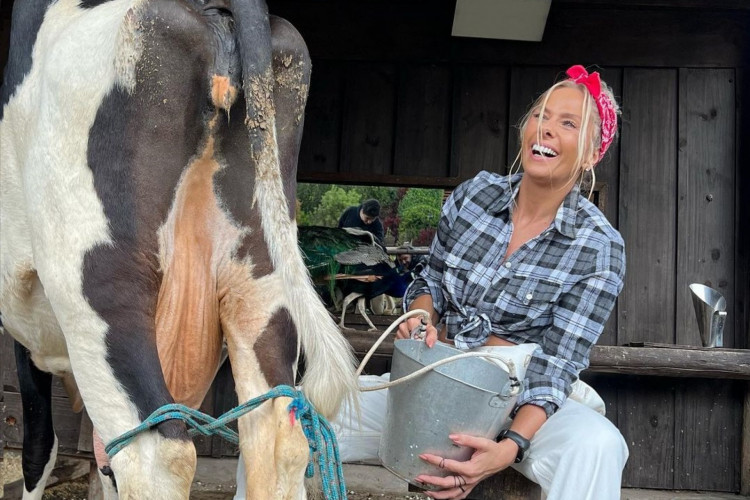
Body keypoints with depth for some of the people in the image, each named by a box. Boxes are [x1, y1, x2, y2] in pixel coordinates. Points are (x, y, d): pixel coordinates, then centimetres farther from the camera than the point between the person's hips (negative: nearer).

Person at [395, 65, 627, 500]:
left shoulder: (601, 249, -11)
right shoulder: (474, 194, -1)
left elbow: (555, 366, -16)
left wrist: (509, 447, -33)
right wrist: (420, 319, -12)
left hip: (523, 400, -2)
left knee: (595, 447, -37)